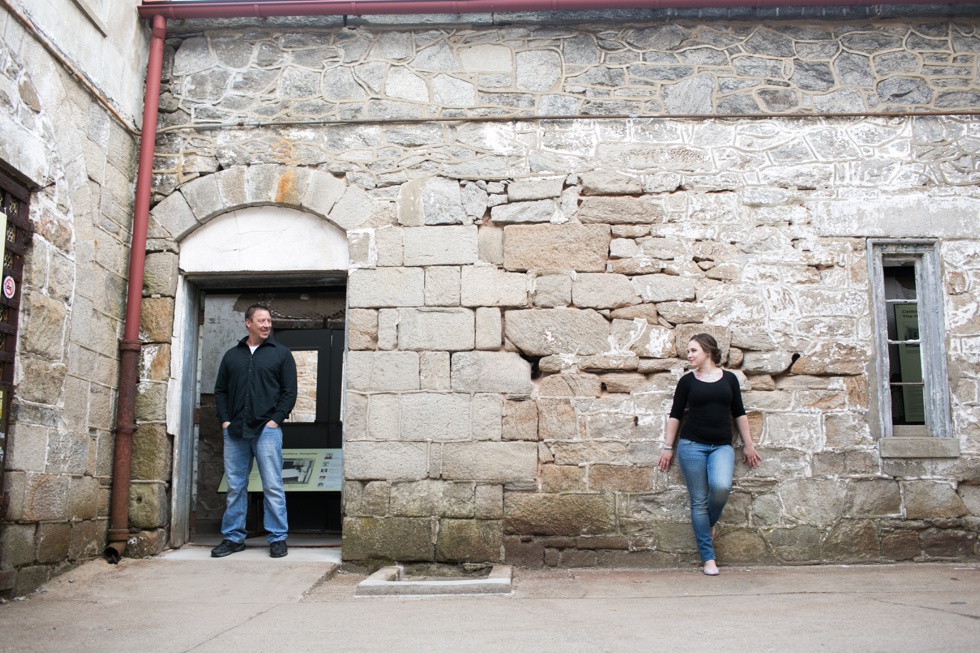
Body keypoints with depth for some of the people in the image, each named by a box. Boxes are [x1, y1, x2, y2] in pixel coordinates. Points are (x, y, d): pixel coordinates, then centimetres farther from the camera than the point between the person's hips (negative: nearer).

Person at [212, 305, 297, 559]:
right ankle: (233, 537, 17)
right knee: (235, 486, 7)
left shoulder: (281, 353, 6)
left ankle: (277, 539, 3)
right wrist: (225, 420, 3)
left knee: (272, 486, -4)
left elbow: (289, 391, 2)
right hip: (234, 431, 3)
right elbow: (220, 390, 15)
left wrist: (276, 420, -8)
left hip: (267, 430, -3)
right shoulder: (232, 355, 15)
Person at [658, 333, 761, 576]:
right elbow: (675, 415, 8)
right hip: (692, 445, 0)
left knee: (721, 487, -26)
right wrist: (667, 447, 5)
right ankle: (708, 558, 7)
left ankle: (709, 524, 6)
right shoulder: (687, 381, 6)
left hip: (722, 446, 0)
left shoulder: (729, 378, 9)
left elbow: (739, 413, 14)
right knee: (699, 500, -2)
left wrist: (748, 444, 12)